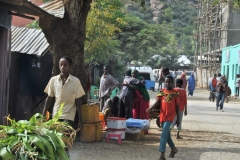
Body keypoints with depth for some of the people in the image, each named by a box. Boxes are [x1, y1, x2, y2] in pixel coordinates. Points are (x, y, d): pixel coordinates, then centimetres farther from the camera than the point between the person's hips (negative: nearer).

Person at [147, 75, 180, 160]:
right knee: (167, 134, 16)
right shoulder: (161, 92, 5)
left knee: (164, 134, -15)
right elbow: (157, 102, -5)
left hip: (170, 116, -4)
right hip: (162, 116, 4)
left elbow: (177, 106, 2)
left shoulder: (175, 93, -1)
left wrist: (178, 119, 3)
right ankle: (173, 148, 37)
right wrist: (151, 108, -25)